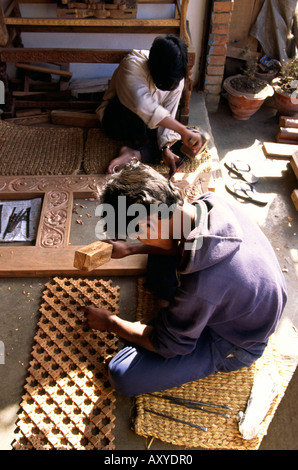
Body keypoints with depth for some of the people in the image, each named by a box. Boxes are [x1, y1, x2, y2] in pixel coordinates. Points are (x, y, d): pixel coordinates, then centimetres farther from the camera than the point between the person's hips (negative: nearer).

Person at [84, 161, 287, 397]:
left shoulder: (200, 285, -41)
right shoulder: (212, 203, -22)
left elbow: (166, 345, -21)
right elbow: (182, 243, 3)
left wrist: (110, 322, -7)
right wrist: (130, 249, 3)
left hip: (231, 346, -7)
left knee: (122, 376, -14)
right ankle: (173, 314, 8)